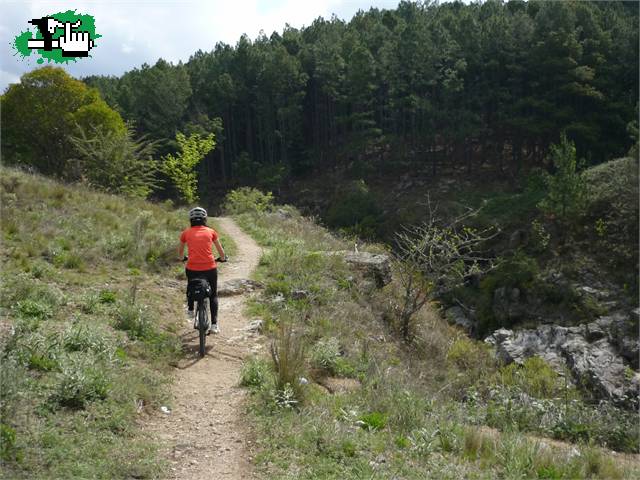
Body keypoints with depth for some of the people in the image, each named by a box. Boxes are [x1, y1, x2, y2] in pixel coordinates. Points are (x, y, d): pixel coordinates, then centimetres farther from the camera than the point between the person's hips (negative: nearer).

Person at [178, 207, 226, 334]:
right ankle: (214, 325, 9)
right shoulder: (211, 232, 7)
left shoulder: (186, 233, 8)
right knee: (213, 295, 16)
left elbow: (180, 252, 23)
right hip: (210, 268, 0)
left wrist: (183, 258, 45)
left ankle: (190, 310, 35)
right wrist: (223, 258, 37)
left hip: (192, 269, 1)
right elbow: (220, 250, 16)